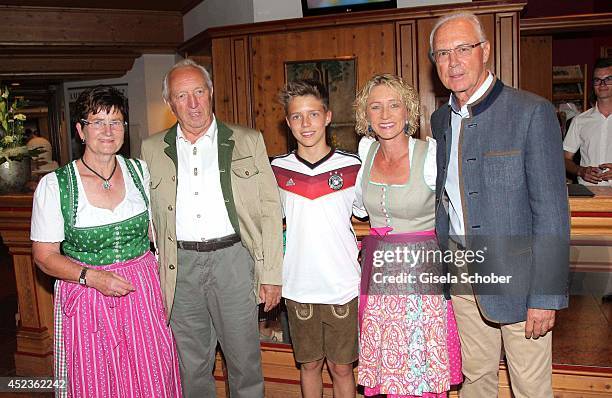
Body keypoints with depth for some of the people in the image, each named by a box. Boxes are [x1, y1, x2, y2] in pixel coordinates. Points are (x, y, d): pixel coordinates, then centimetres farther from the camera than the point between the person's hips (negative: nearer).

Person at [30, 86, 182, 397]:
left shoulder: (140, 171, 2)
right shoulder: (53, 185, -8)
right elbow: (44, 255, -4)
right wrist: (91, 277, -19)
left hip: (142, 292, 2)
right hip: (85, 298, -2)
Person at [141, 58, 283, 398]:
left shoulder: (248, 141, 2)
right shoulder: (153, 149, 7)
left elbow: (269, 210, 1)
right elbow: (147, 217, 9)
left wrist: (271, 274, -3)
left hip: (233, 259, -1)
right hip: (180, 266, 2)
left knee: (245, 360, 9)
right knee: (192, 364, 15)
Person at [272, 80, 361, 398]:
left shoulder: (352, 166, -4)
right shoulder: (277, 170, 0)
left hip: (342, 285, -1)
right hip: (298, 286, 1)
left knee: (341, 367, 11)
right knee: (309, 364, 16)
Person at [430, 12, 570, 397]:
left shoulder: (532, 112, -12)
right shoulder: (441, 119, 8)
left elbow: (552, 212, -14)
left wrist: (547, 295, -16)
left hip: (516, 273, -5)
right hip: (462, 272, 5)